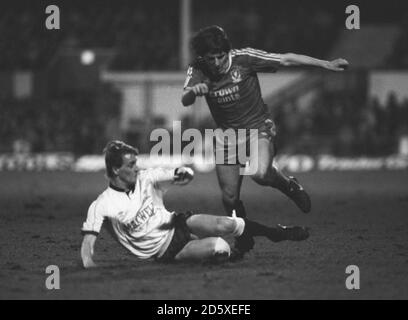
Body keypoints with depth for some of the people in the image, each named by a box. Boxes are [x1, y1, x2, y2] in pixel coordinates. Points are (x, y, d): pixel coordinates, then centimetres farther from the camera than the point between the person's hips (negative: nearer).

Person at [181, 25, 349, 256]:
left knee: (259, 173, -31)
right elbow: (185, 101, -24)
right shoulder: (198, 71, -10)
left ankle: (288, 185, 2)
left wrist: (327, 64, -11)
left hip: (258, 127, -3)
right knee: (229, 197, 1)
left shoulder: (243, 58, -17)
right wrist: (193, 91, -48)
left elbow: (286, 60, -12)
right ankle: (244, 241, 27)